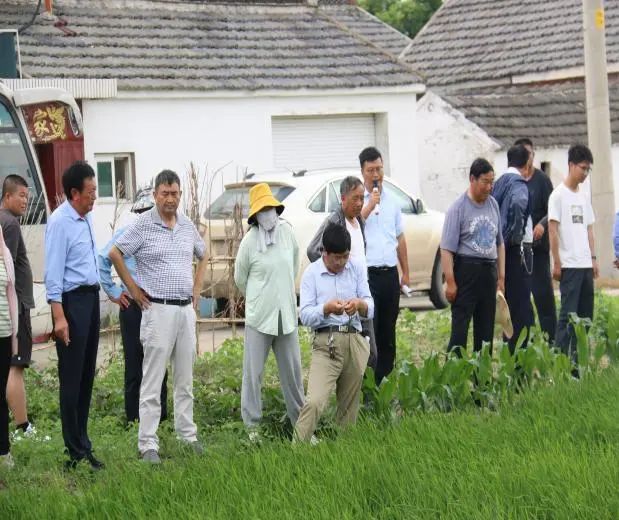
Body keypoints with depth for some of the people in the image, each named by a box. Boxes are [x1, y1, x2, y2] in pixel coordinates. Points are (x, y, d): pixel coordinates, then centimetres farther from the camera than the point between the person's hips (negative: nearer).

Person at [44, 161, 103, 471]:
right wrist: (59, 316, -22)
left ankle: (82, 442, 23)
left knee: (87, 375, 14)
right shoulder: (60, 222, -16)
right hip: (72, 300, -9)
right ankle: (76, 452, 2)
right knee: (72, 378, -3)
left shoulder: (86, 218, 9)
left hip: (91, 297, 9)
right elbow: (53, 272, -18)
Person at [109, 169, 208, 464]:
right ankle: (148, 444, -4)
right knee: (153, 380, -5)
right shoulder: (143, 225, -7)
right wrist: (133, 290, -2)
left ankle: (187, 434, 22)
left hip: (186, 308, 6)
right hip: (158, 308, -6)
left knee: (185, 379, 12)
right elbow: (115, 254, -3)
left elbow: (203, 255, 27)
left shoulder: (187, 226, 10)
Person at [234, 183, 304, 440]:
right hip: (258, 316, -4)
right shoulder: (249, 241, -11)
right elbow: (240, 278, 3)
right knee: (253, 372, 1)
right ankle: (251, 425, 10)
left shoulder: (287, 231, 0)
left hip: (286, 314, 4)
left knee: (293, 371, 10)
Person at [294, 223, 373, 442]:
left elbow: (370, 308, 8)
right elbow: (305, 315, -3)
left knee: (349, 407, 7)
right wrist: (327, 308, -22)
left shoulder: (357, 268, 11)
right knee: (315, 402, -20)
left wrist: (360, 305, -15)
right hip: (326, 343, -4)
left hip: (355, 342, 4)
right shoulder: (312, 273, 3)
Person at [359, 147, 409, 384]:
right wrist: (369, 207, -17)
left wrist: (405, 272, 17)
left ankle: (385, 380, 15)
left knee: (388, 332, 9)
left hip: (390, 274, 5)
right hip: (367, 273, -5)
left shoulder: (391, 201, 14)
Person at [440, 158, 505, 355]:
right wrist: (450, 282, -17)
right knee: (460, 326, -9)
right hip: (466, 268, -6)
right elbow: (446, 249, -12)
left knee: (486, 327, 9)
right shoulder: (458, 207, -8)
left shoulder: (493, 204, 12)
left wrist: (501, 276, 15)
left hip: (489, 270, 7)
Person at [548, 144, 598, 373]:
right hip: (569, 265, -7)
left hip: (586, 265, 7)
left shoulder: (584, 196, 15)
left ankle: (579, 359, 12)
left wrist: (593, 259, 13)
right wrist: (557, 263, -12)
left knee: (585, 314, 7)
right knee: (568, 314, -9)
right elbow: (553, 230, -9)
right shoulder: (558, 195, -6)